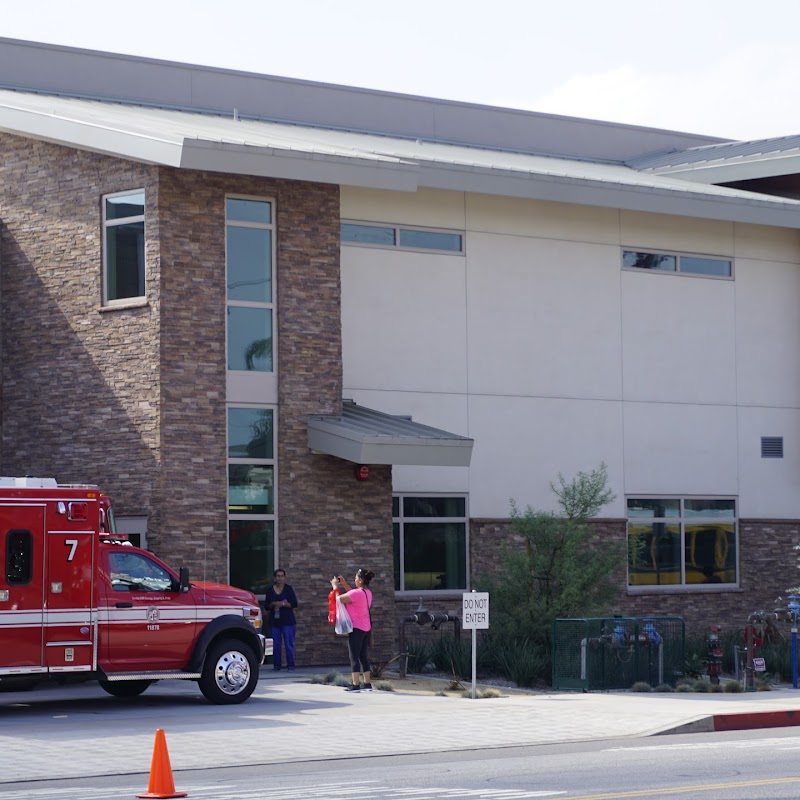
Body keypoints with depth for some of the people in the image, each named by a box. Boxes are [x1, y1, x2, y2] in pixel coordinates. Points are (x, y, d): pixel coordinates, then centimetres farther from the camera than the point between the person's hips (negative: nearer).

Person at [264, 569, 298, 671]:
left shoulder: (288, 589, 3)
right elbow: (266, 605, 11)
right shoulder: (270, 590, 10)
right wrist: (273, 604, -9)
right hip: (274, 621, 3)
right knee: (276, 645, 2)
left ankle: (290, 665, -3)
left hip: (288, 621, -3)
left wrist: (283, 604, -14)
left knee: (289, 644, -6)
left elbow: (294, 604, -3)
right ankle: (277, 665, 8)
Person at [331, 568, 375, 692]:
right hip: (366, 629, 8)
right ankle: (366, 683, 14)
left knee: (354, 656, -5)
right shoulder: (368, 593, 9)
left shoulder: (356, 593, -19)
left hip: (356, 628, -8)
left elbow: (339, 599, -14)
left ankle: (355, 685, -7)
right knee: (364, 656, 12)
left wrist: (335, 586, 1)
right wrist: (344, 584, 23)